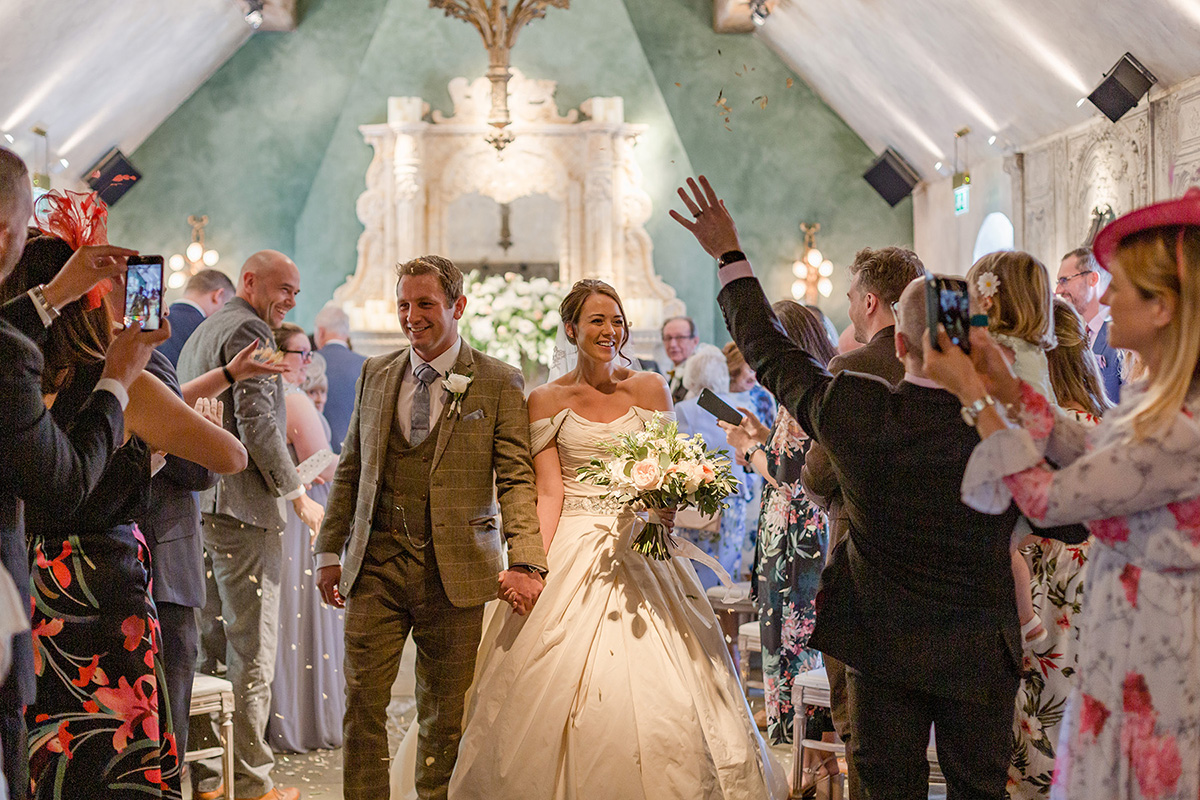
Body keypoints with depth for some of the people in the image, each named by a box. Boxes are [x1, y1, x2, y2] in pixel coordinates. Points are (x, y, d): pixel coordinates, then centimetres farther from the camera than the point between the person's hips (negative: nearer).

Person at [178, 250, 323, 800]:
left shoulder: (199, 334, 22)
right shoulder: (248, 331, -9)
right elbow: (256, 424, -18)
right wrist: (298, 495, -10)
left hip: (198, 506, 10)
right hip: (241, 505, -10)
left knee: (209, 646, 12)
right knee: (252, 648, -4)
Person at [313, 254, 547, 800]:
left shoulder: (499, 383, 0)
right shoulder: (375, 374, 12)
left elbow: (517, 480, -7)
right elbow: (350, 469, 16)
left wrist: (525, 562, -19)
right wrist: (330, 550, 10)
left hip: (455, 571, -3)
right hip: (375, 567, 3)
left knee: (444, 715, 6)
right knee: (361, 703, 0)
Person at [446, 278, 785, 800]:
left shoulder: (651, 389, 8)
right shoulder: (546, 400, 5)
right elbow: (548, 492, -1)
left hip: (639, 548, 1)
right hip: (571, 553, -1)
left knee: (653, 691, -6)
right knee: (560, 693, -5)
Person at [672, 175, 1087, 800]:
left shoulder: (852, 409, -18)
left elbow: (767, 350, -2)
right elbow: (1075, 523, -5)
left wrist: (729, 255, 9)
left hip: (881, 645, 1)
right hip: (980, 649, -1)